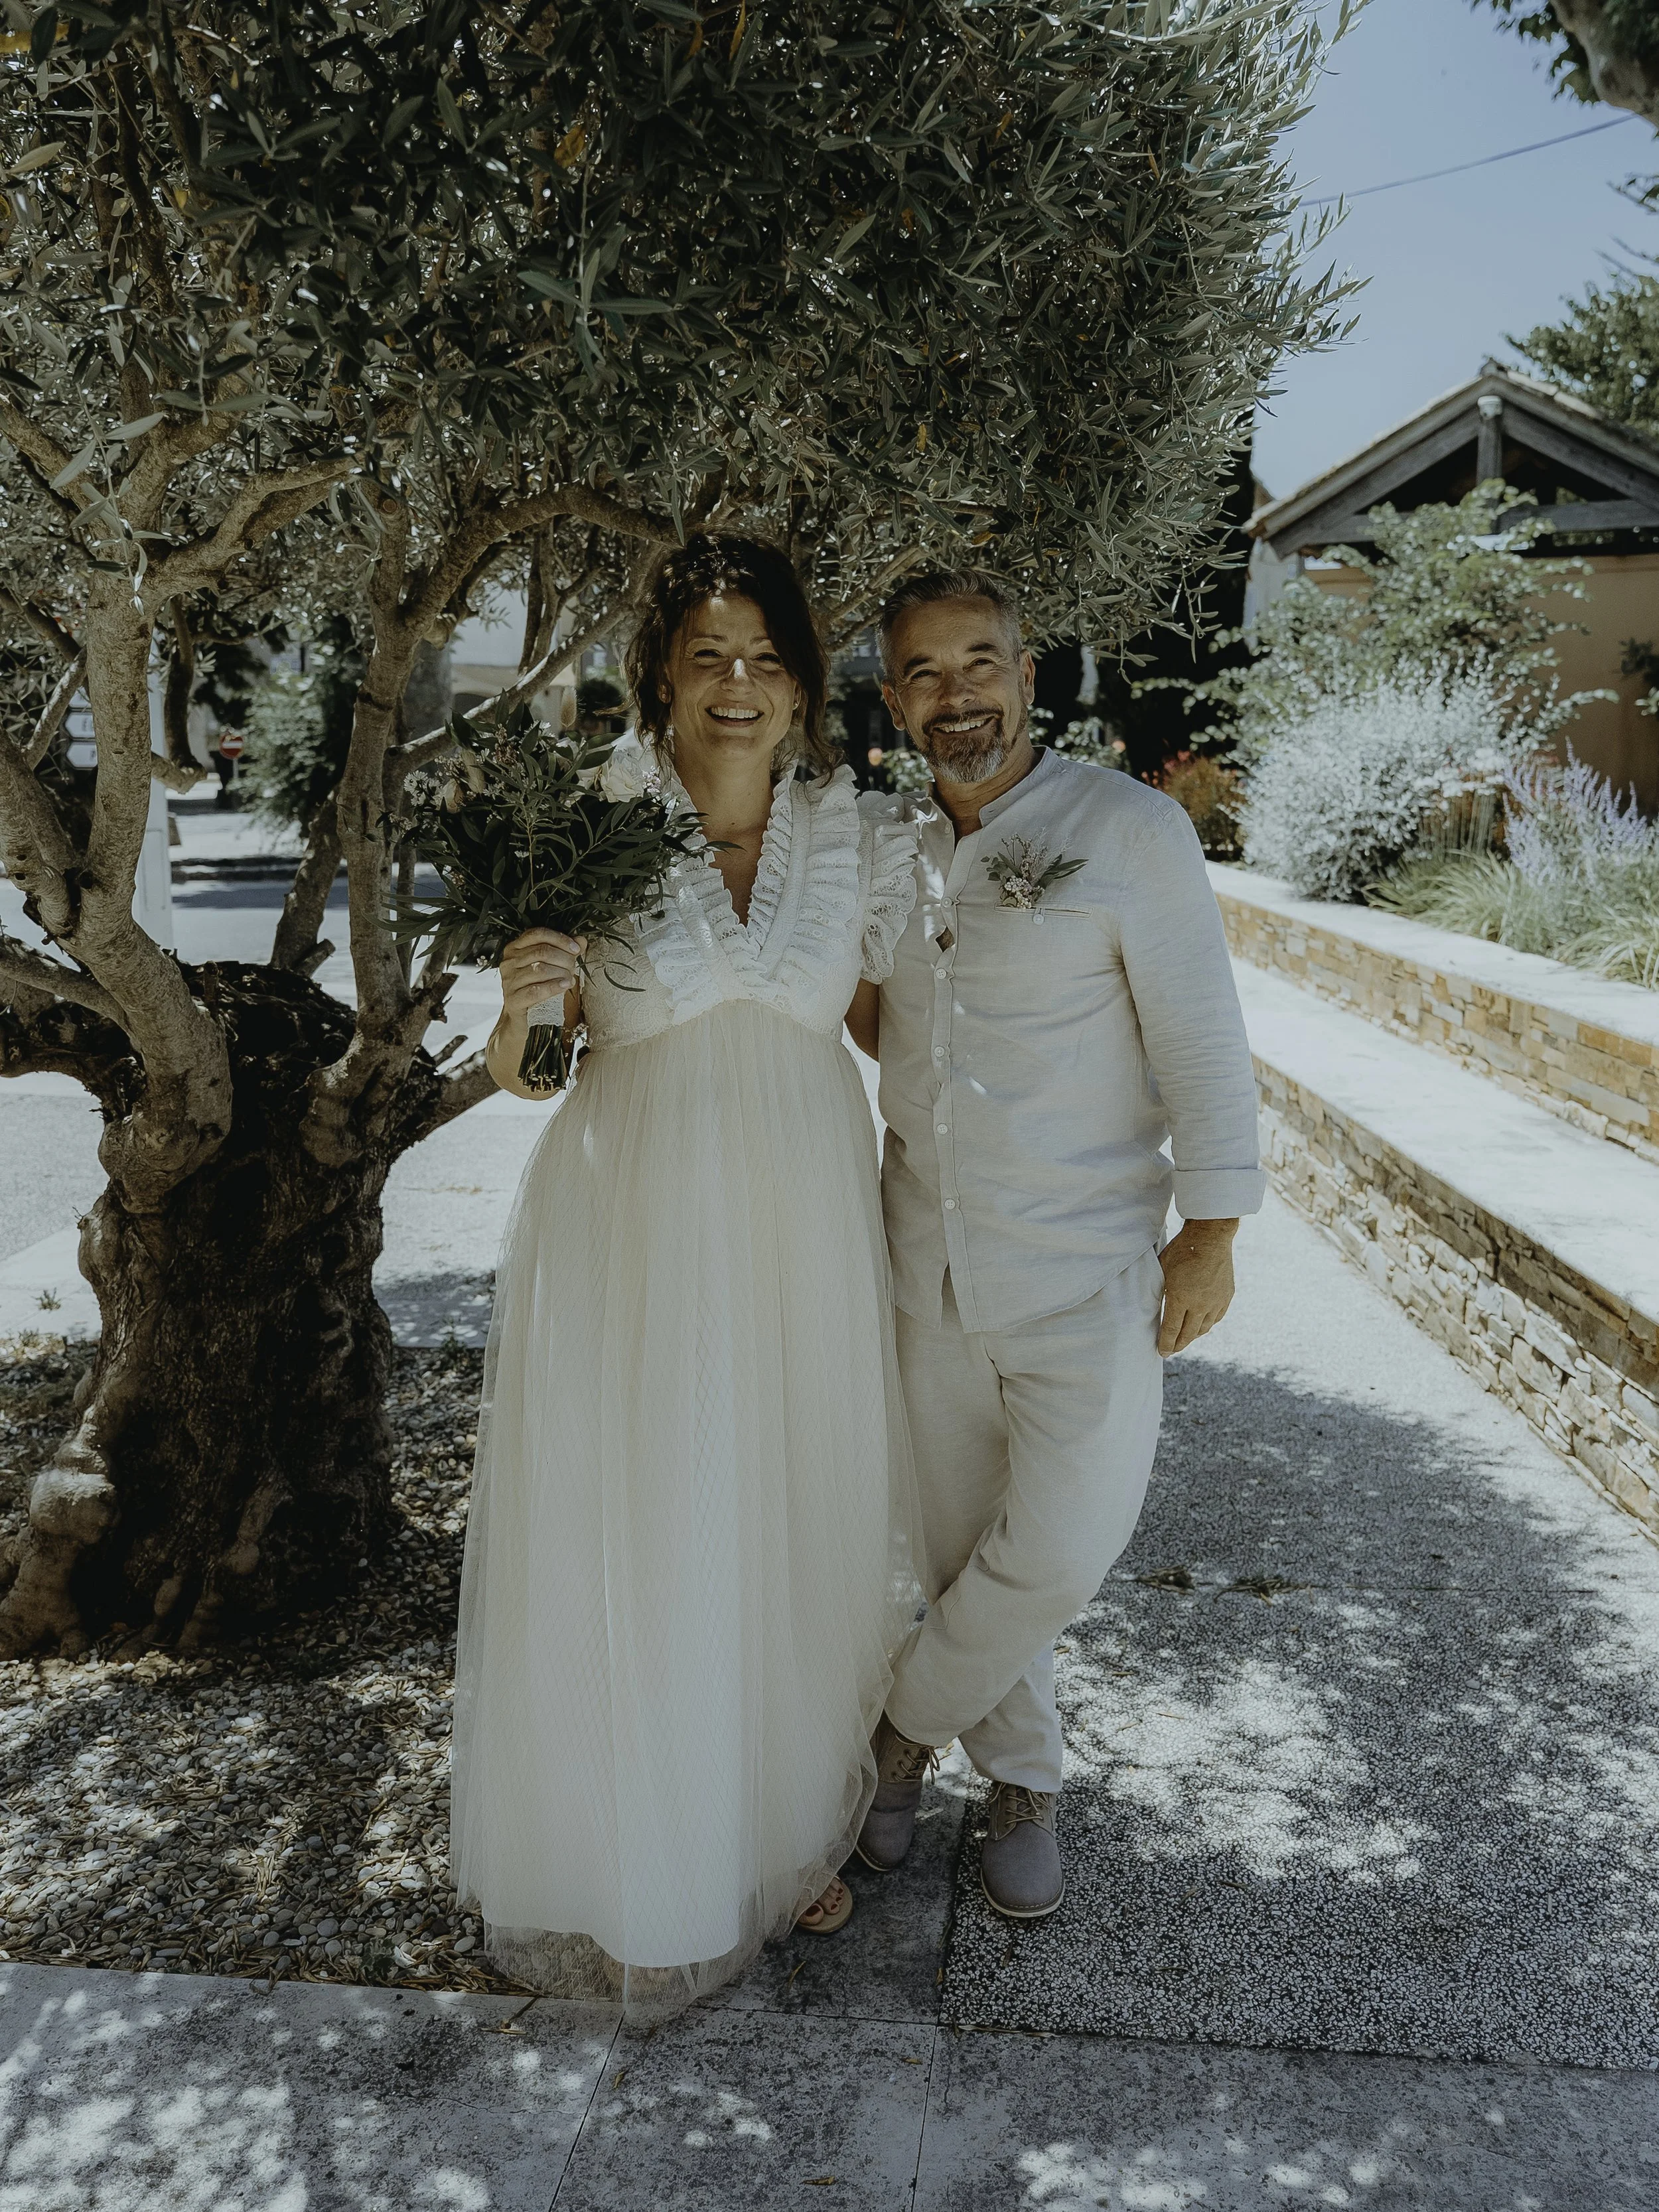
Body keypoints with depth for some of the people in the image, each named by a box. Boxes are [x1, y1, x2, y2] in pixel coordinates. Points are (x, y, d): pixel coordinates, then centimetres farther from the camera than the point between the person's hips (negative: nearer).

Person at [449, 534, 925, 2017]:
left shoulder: (861, 844, -1)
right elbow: (518, 1072, -2)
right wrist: (525, 999, -21)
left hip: (802, 1226, 2)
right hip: (633, 1226, -2)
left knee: (794, 1523, 15)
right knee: (630, 1529, 8)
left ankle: (791, 1826, 41)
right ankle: (636, 1854, 34)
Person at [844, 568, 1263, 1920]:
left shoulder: (1130, 828, -9)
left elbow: (1202, 1039, -8)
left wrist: (1211, 1232, -9)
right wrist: (849, 997, 3)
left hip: (1088, 1274, -4)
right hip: (929, 1264, 5)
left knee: (1061, 1554, -9)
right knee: (960, 1544, 13)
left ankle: (907, 1724, 20)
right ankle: (1024, 1784, 35)